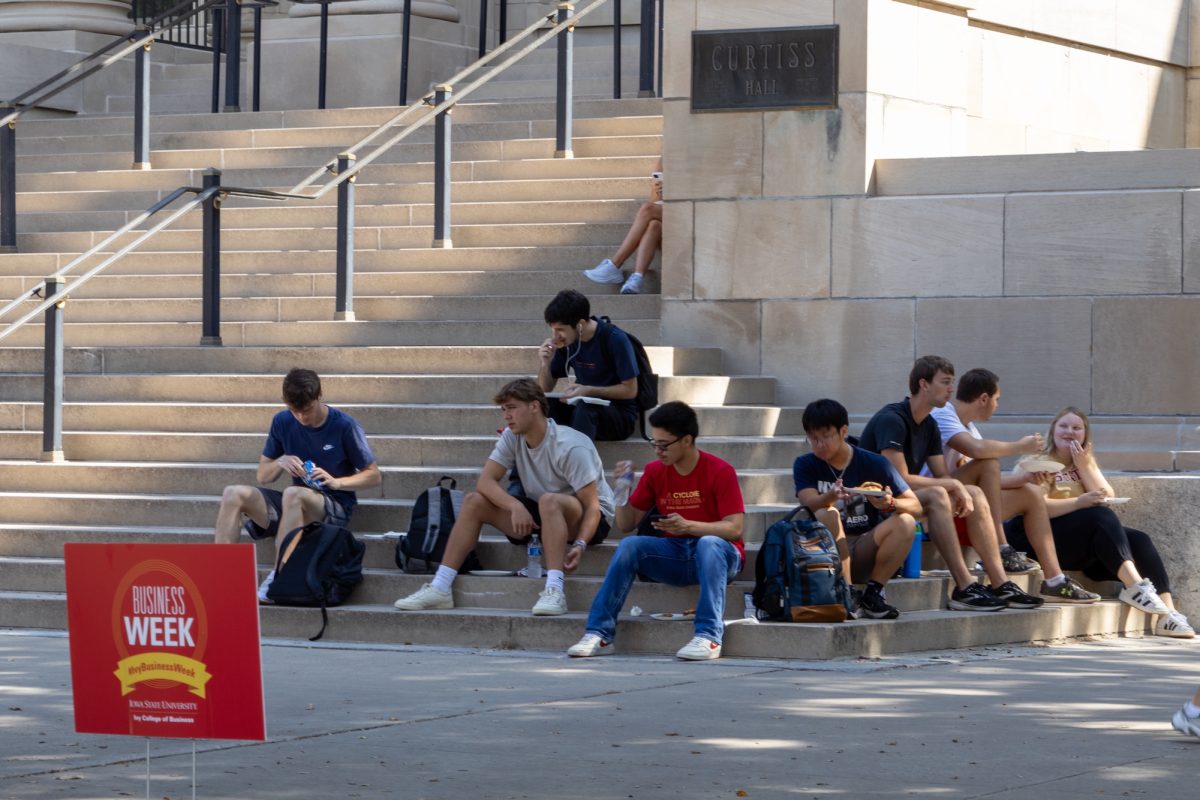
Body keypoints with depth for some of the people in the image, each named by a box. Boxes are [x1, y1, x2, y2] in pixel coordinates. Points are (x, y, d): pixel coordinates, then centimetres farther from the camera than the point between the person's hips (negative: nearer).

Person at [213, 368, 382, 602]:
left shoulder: (344, 426, -8)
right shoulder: (283, 422, 3)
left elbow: (374, 476, -3)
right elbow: (262, 476, 10)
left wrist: (337, 482, -19)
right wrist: (280, 462, -12)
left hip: (337, 506, -5)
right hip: (296, 504, 5)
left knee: (293, 494, -38)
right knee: (233, 494, -17)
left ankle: (278, 577, -36)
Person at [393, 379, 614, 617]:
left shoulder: (570, 447, -22)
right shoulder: (512, 437, -4)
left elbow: (592, 506, -25)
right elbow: (485, 481, -12)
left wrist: (580, 545, -41)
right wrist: (515, 506, -30)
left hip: (581, 519, -6)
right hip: (536, 516, 6)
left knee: (549, 501, -39)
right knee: (473, 502, -10)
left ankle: (554, 591, -49)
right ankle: (440, 588, -14)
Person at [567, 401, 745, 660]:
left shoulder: (720, 472, -11)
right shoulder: (655, 472, 3)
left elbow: (734, 528, -17)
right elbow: (626, 525, 7)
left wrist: (688, 526, -31)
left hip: (717, 556, -4)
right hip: (674, 556, 4)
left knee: (709, 543, -37)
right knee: (630, 545, -21)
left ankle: (709, 637, -42)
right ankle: (599, 634, -23)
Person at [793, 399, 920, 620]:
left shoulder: (875, 464, 0)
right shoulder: (805, 465, 2)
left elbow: (915, 506, -6)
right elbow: (810, 503, -18)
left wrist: (891, 503, -28)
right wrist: (831, 496, -40)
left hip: (863, 555, 1)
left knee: (905, 523, -23)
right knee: (827, 515, -30)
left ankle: (873, 593, -19)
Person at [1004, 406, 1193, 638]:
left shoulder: (1087, 462, 23)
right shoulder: (1036, 464, 0)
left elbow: (1107, 499, 8)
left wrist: (1084, 468, -2)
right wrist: (1079, 502, -27)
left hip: (1085, 544, 7)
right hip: (1045, 536, -7)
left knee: (1139, 540, -16)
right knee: (1101, 515, -30)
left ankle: (1167, 614, -29)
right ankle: (1134, 585, -42)